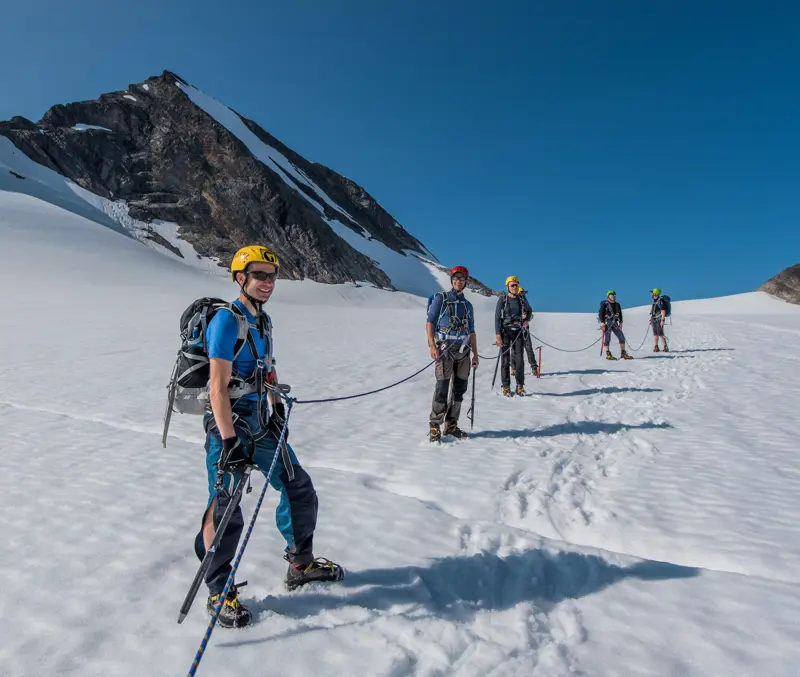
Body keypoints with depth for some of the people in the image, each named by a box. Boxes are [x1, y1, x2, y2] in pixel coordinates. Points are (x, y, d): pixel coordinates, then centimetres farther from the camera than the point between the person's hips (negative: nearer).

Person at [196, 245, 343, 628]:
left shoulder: (263, 321, 9)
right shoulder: (226, 320, -17)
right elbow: (218, 387, -23)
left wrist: (278, 411, 16)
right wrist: (229, 441, -26)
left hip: (261, 425, 9)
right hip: (229, 426, -8)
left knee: (299, 490, 12)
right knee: (225, 511, -2)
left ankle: (301, 564, 32)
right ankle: (219, 592, 20)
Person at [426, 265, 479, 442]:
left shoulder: (467, 305, 17)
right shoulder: (440, 298, 2)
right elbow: (429, 322, -4)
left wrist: (475, 354, 15)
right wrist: (432, 345, -17)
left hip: (463, 352, 6)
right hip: (445, 350, -5)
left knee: (459, 389, 6)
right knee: (442, 389, -10)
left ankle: (451, 425, 17)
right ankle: (435, 427, -1)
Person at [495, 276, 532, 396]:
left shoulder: (522, 300, 7)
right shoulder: (502, 299, -1)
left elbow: (529, 310, 26)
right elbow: (497, 317, -5)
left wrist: (526, 319, 4)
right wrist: (497, 334, -13)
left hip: (519, 332, 2)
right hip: (506, 331, -2)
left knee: (519, 359, -1)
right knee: (506, 359, -1)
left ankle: (520, 386, 7)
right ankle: (506, 387, 5)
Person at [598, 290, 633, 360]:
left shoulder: (617, 305, 11)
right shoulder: (604, 304, -5)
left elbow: (620, 314, 18)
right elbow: (601, 314, -10)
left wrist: (620, 323, 10)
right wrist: (602, 323, -16)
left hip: (614, 323, 6)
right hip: (607, 323, -6)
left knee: (621, 337, 1)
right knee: (607, 338, -5)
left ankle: (623, 354, 8)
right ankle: (608, 355, 1)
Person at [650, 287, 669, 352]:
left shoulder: (660, 300, -13)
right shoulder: (654, 301, 15)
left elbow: (663, 311, -17)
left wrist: (662, 320, -22)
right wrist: (651, 320, 19)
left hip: (659, 319, -9)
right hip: (654, 320, 9)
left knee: (661, 334, -9)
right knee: (655, 334, 8)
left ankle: (666, 347, -2)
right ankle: (656, 348, 11)